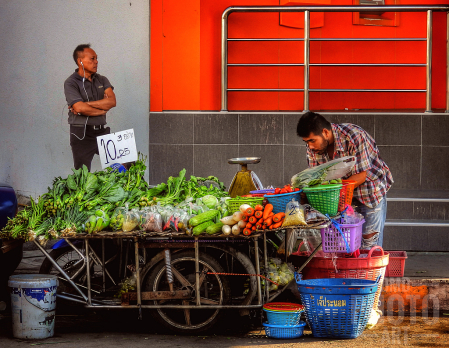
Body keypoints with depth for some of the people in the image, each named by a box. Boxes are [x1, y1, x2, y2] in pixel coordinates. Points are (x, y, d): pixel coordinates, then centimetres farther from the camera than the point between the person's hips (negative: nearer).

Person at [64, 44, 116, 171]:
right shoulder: (71, 83, -5)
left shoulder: (101, 80, 11)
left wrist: (86, 104, -12)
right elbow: (79, 108, -19)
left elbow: (112, 101, -5)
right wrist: (102, 109, -5)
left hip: (102, 131, 5)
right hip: (81, 134, -5)